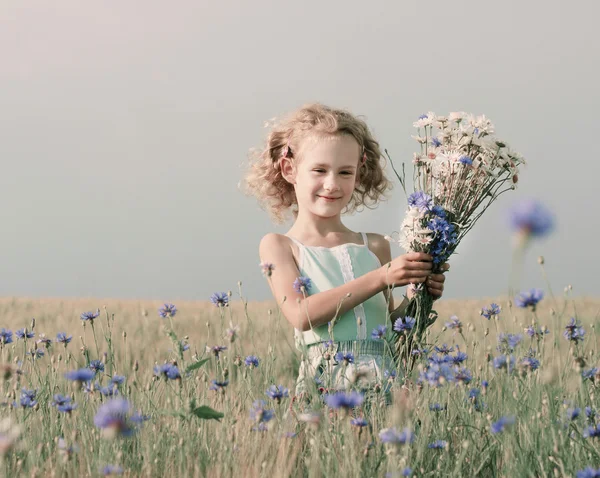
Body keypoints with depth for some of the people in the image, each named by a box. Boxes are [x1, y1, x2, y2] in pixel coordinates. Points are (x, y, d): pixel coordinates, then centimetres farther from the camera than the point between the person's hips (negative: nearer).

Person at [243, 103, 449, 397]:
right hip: (321, 382, -4)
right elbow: (301, 314, -10)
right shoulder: (277, 246, 7)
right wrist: (381, 278, -10)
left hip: (381, 377, 4)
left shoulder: (375, 247, 15)